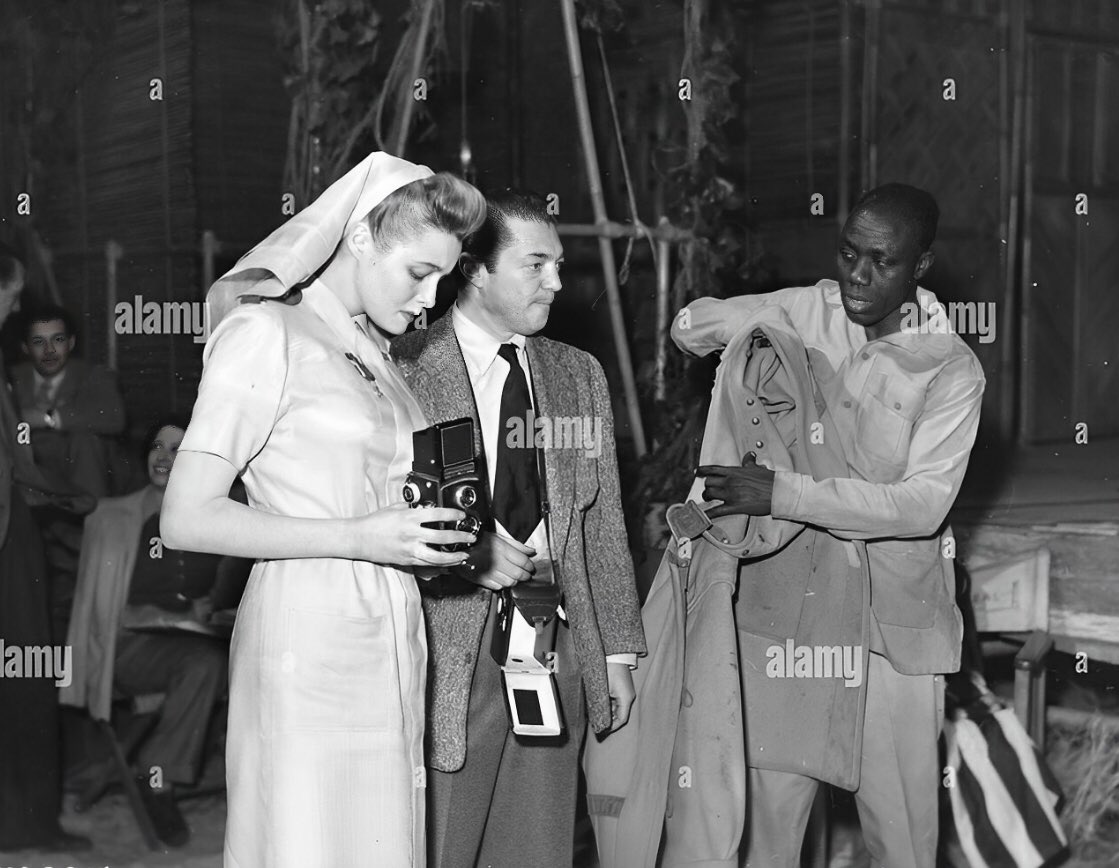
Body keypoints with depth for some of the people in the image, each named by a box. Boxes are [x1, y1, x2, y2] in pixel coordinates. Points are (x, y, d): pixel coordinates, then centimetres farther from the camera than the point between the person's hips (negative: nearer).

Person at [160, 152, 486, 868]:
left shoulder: (374, 350, 16)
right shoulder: (266, 333, -7)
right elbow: (186, 519, -12)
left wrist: (436, 533, 3)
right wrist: (358, 537, -18)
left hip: (390, 643, 7)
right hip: (309, 641, -7)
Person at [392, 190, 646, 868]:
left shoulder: (579, 374, 13)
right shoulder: (403, 367, -5)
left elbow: (604, 523, 13)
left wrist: (618, 653, 11)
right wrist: (466, 548, -18)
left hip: (559, 651, 5)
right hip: (449, 649, -4)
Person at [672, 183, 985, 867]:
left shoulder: (952, 369, -9)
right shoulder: (805, 311, 0)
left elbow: (923, 503, -18)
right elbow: (691, 326, 14)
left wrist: (784, 493, -24)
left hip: (894, 611, -2)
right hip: (783, 589, 3)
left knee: (898, 806, 4)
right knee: (775, 790, 10)